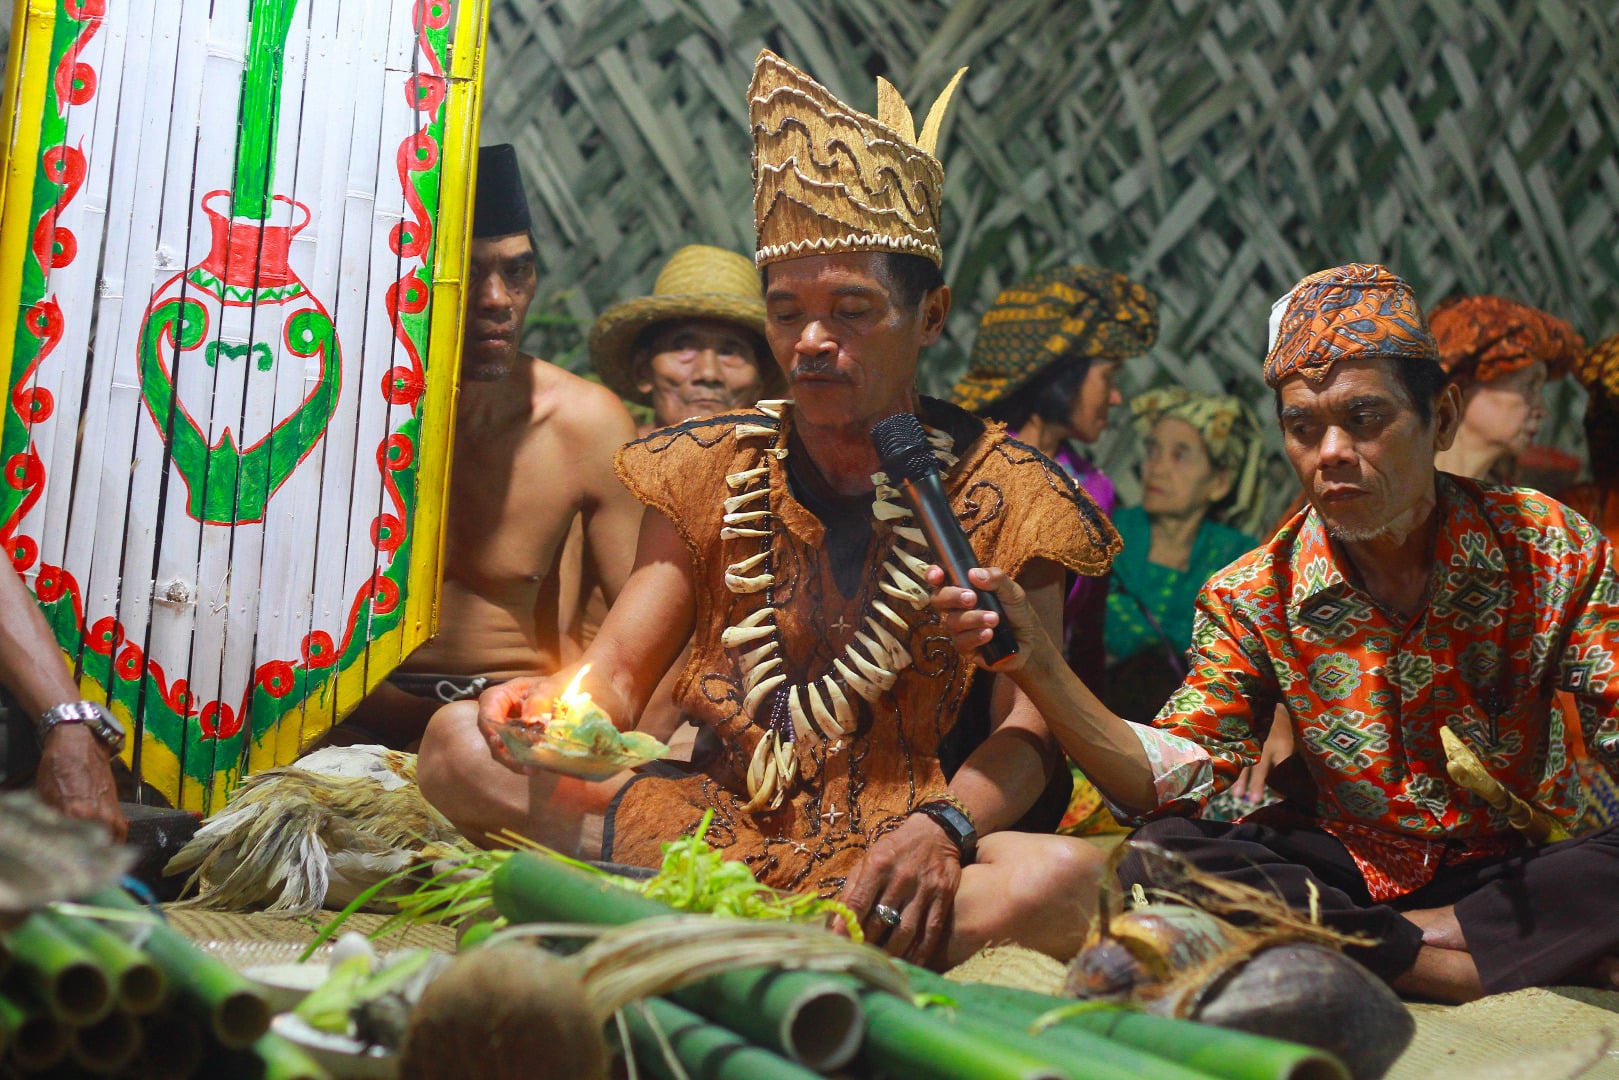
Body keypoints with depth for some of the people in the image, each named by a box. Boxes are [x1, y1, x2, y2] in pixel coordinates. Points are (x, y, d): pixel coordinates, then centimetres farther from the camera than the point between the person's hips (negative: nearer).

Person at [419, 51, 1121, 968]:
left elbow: (1023, 729, -5)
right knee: (459, 738, -15)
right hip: (707, 815, 3)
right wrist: (551, 711, -21)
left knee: (1069, 877, -33)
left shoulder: (1003, 493, 0)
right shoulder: (710, 470, 8)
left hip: (886, 847, -2)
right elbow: (618, 676, 4)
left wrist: (941, 829, -26)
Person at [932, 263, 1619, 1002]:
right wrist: (1033, 660, -27)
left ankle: (1365, 952, -21)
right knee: (1157, 864, -26)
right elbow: (1175, 780, -14)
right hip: (1347, 875, 1)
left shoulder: (1555, 551, -7)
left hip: (1518, 871, 0)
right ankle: (1441, 965, -22)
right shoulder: (1253, 601, -7)